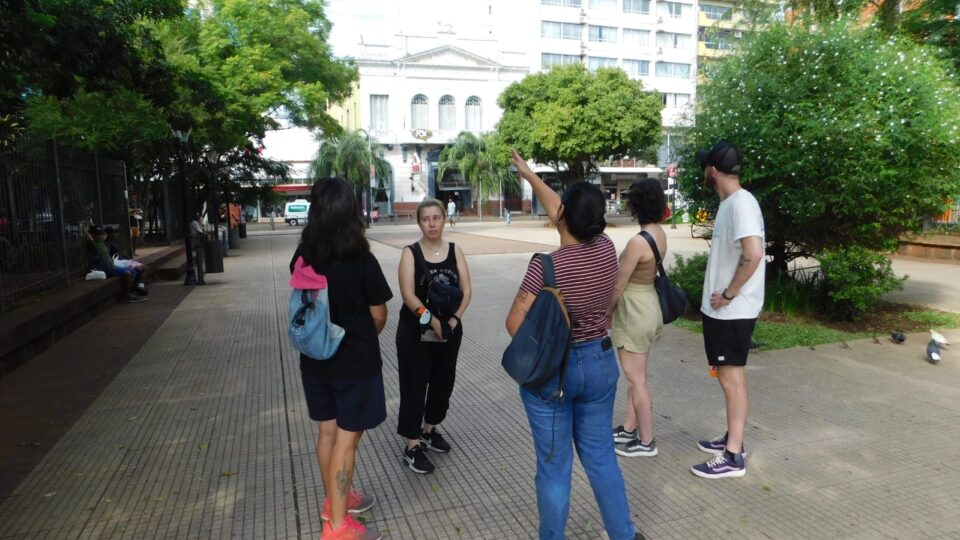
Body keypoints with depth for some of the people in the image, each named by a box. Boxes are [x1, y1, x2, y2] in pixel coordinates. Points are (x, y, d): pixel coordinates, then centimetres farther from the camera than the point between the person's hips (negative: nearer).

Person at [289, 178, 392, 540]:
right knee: (347, 438, 5)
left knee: (327, 431, 19)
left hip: (316, 357, 6)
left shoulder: (302, 257, -3)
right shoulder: (361, 259, -18)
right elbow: (379, 314, -10)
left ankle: (336, 499, 39)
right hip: (355, 360, -5)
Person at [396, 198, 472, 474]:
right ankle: (412, 446, 15)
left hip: (450, 330, 4)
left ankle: (429, 430, 38)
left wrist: (452, 320, -15)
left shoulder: (455, 250, 2)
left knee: (443, 382, 16)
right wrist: (432, 321, -24)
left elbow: (466, 290, -2)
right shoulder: (410, 253, -7)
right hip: (416, 331, -4)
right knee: (414, 386, 2)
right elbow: (408, 295, -16)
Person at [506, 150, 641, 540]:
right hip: (600, 364, 5)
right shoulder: (607, 249, -6)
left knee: (554, 465, 10)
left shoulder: (545, 265, -22)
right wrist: (529, 174, 19)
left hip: (550, 371, -5)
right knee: (601, 455, 20)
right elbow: (558, 211, 8)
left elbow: (515, 323, -18)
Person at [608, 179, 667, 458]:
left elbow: (619, 286, -19)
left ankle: (646, 441, 18)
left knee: (637, 379, 5)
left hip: (635, 310, -10)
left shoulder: (638, 242, -25)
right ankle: (630, 429, 35)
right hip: (650, 305, 10)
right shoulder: (660, 234, 3)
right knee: (636, 375, 20)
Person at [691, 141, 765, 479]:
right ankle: (732, 440, 31)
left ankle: (733, 457, 9)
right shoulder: (729, 203, 12)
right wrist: (721, 295, 13)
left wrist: (728, 294, -21)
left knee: (731, 377, -2)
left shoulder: (741, 203, -19)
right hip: (722, 309, 10)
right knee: (728, 375, 18)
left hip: (732, 310, -10)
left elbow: (754, 254, -30)